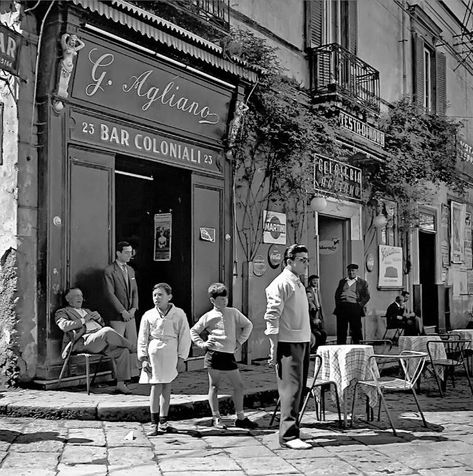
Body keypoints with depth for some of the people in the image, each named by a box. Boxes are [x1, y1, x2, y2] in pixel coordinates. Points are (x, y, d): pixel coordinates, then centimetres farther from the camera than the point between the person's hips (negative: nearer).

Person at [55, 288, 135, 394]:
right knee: (107, 331, -35)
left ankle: (121, 384, -18)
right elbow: (64, 326, -7)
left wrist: (98, 318, 11)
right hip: (85, 341, -7)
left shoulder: (87, 311, 37)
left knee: (122, 351, -19)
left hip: (102, 341, 7)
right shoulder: (62, 312, 16)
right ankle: (133, 347, -15)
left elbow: (102, 326, 33)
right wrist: (83, 320, -4)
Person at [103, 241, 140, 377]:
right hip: (116, 316, -6)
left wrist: (133, 308, 0)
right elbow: (109, 294, -13)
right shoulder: (109, 271, -8)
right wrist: (122, 311, -15)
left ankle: (134, 373, 13)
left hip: (130, 315, 7)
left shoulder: (131, 270, 15)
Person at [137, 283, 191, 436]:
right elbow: (142, 339, 6)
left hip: (171, 354, 1)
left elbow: (184, 337, 2)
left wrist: (181, 358, -3)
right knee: (156, 387, -6)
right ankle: (154, 423, 2)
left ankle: (163, 422, 19)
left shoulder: (179, 314, 1)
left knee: (167, 388, 8)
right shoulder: (148, 315, 3)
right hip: (154, 352, -1)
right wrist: (143, 358, -2)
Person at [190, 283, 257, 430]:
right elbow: (193, 331, 12)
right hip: (214, 354, -3)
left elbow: (248, 325, 18)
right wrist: (201, 343, -1)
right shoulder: (208, 317, 2)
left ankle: (240, 418, 14)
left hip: (229, 355, 3)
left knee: (239, 385, 3)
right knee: (214, 387, 4)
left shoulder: (233, 313, 7)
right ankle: (216, 418, 13)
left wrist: (240, 341, 10)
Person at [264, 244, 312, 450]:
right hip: (288, 343, -9)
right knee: (291, 388, -9)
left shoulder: (299, 284, 19)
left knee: (299, 388, 12)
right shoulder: (281, 284, -11)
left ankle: (290, 430, 20)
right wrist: (274, 348, -20)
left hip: (302, 342, 9)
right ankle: (288, 435, -6)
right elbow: (271, 317, -16)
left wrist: (308, 339, 18)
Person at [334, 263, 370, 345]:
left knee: (356, 330, -2)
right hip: (342, 307, 3)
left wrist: (360, 305, -5)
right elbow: (337, 294, 19)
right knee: (341, 331, 2)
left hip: (354, 307, -2)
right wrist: (337, 304, 5)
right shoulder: (342, 281, 18)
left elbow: (367, 296, 7)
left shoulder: (362, 282, 10)